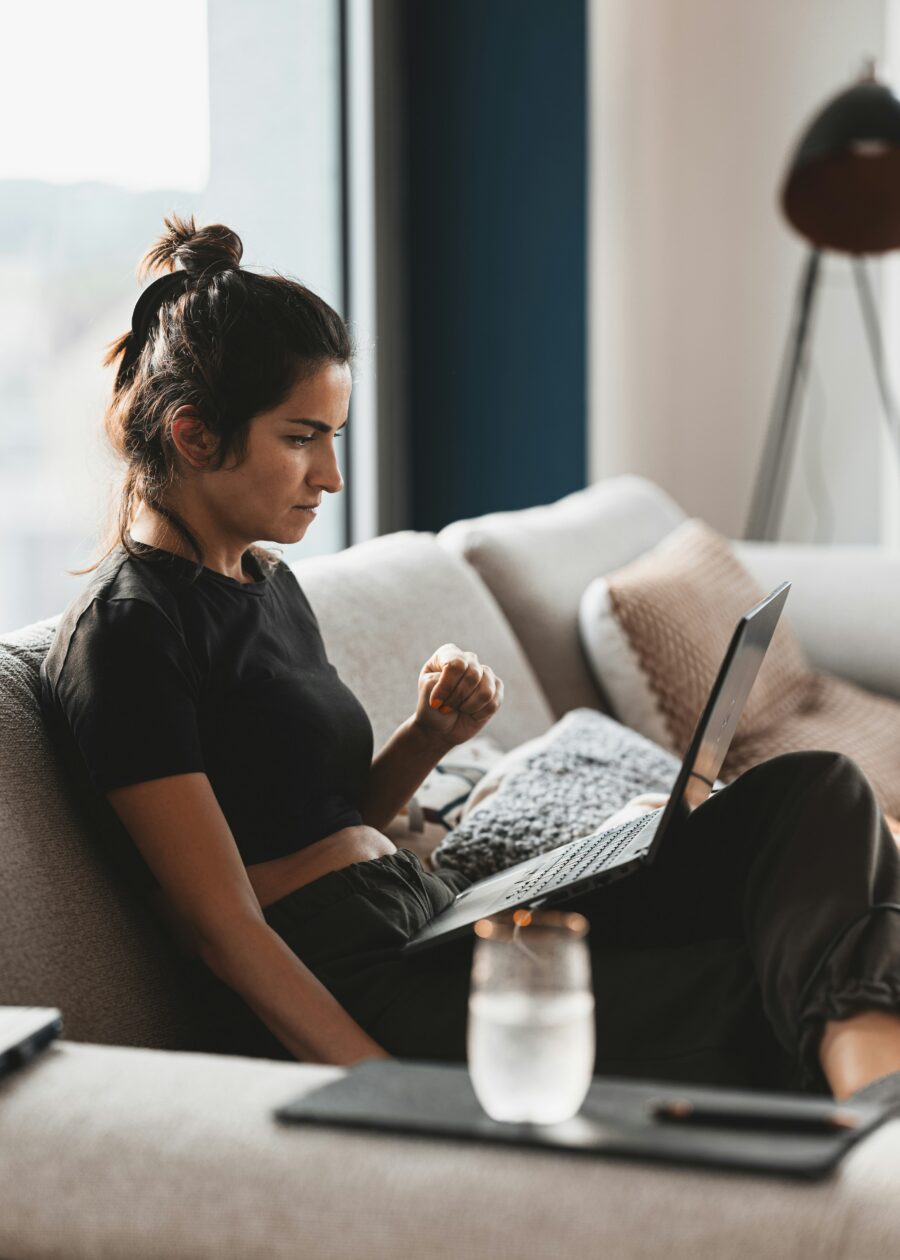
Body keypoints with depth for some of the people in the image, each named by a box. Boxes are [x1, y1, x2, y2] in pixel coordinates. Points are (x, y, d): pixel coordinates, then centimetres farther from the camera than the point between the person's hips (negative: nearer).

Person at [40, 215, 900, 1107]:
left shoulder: (266, 583, 18)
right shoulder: (123, 630, -11)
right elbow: (224, 926, -17)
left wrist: (429, 735, 3)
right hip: (368, 997, -9)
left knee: (812, 794, -7)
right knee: (770, 994, -19)